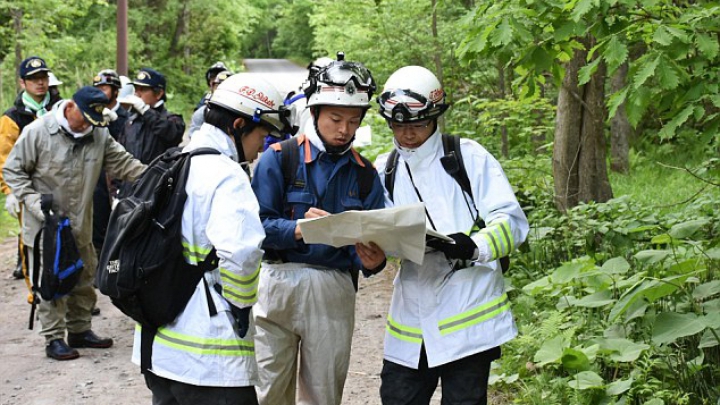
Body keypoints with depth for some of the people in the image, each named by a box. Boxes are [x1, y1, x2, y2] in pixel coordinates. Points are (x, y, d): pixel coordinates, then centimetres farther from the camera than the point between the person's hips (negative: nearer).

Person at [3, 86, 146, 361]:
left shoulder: (99, 134, 0)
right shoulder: (37, 132, -13)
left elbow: (123, 163, 1)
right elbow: (13, 170, -7)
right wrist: (33, 202, -17)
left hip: (81, 225, 6)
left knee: (84, 279, 14)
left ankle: (80, 330, 30)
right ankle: (54, 339, 10)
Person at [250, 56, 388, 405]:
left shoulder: (365, 174, 8)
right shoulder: (279, 157, -1)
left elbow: (371, 242, 5)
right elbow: (257, 224, -8)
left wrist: (371, 261, -18)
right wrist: (298, 229, -26)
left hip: (335, 293, 3)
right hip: (279, 283, -2)